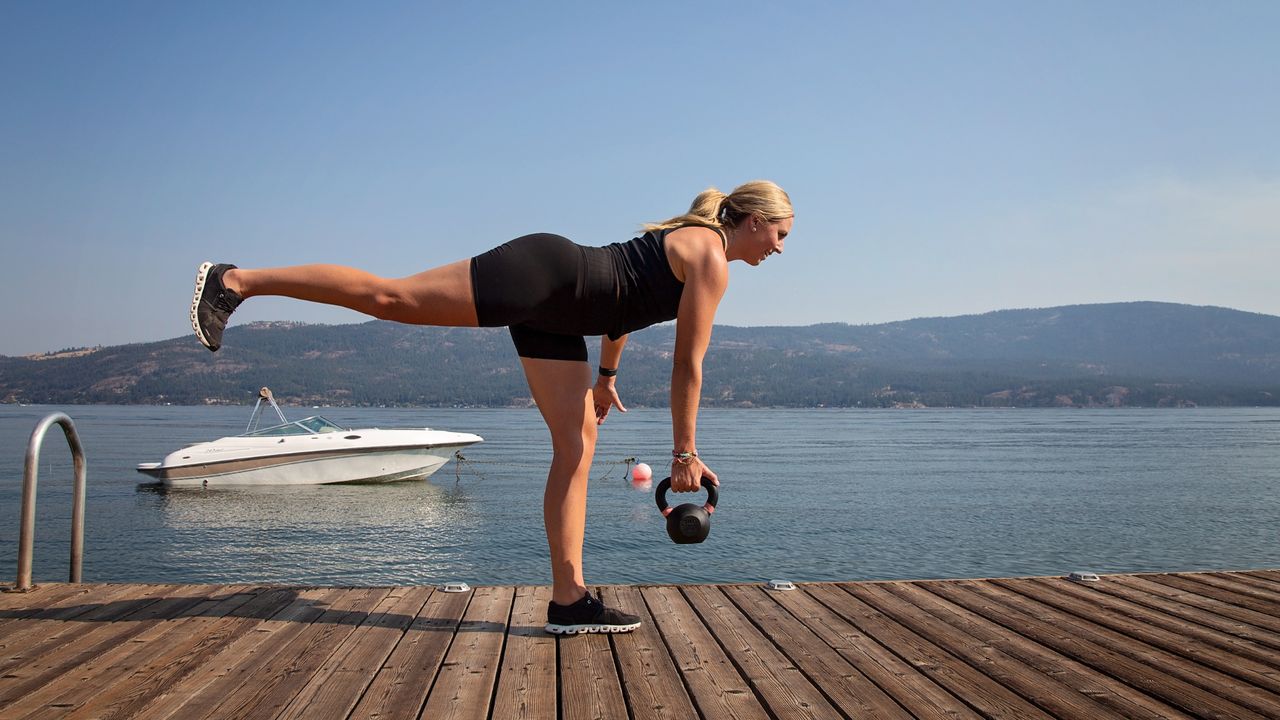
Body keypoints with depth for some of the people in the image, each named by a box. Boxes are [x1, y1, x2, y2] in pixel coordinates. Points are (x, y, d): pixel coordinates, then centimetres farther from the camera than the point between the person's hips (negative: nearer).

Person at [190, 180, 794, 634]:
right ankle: (236, 281, -3)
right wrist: (685, 453, -7)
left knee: (577, 444, 2)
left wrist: (605, 375, 38)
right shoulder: (713, 259, -9)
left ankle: (568, 599, 1)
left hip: (554, 313, 10)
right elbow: (688, 365, -13)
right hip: (537, 275, -10)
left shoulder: (689, 238, 21)